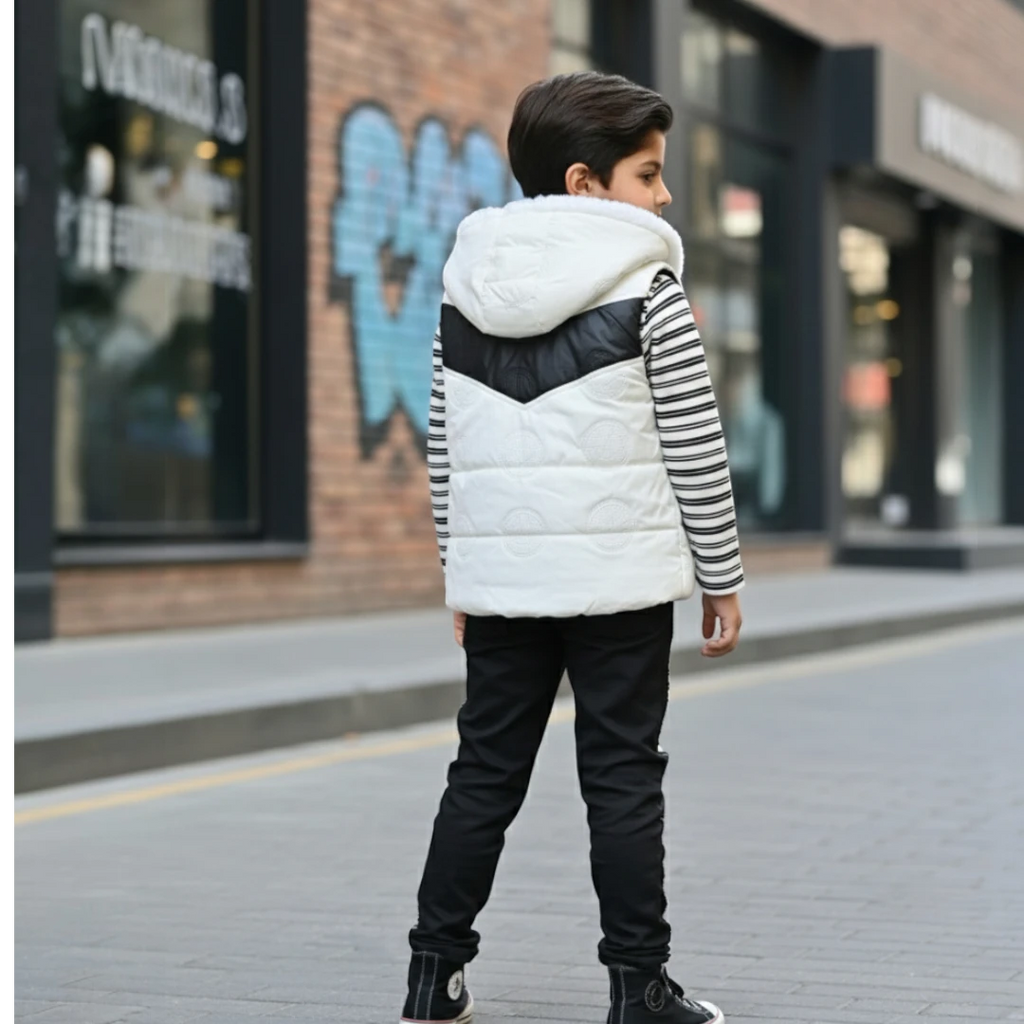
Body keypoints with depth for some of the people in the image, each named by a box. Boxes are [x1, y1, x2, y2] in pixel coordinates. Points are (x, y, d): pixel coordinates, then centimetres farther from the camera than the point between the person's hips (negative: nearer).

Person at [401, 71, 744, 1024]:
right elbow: (695, 449, -6)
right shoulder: (647, 289, -7)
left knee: (485, 771, 12)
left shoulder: (464, 291, 7)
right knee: (622, 780, 3)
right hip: (620, 577, -4)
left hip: (500, 577, 4)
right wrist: (721, 577, 3)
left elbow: (444, 451, 11)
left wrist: (461, 571, 19)